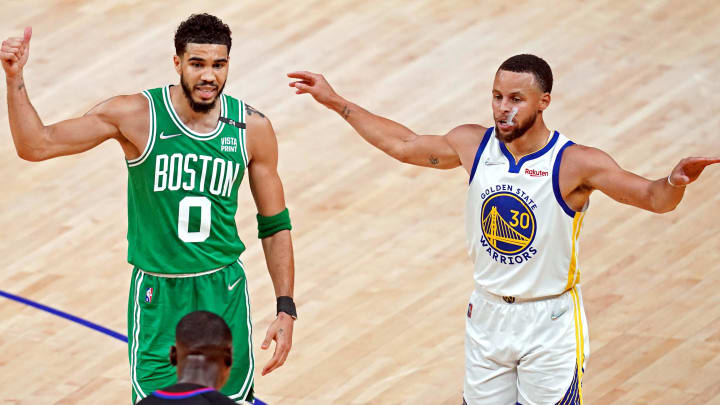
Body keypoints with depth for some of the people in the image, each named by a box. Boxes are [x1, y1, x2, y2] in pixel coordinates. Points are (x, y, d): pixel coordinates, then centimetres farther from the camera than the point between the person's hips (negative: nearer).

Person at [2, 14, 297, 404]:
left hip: (224, 293, 2)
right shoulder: (137, 115, -13)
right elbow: (35, 145, -13)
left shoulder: (251, 128, -5)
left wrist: (286, 310, -1)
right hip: (158, 297, -2)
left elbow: (275, 225, 4)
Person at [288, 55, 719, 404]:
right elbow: (404, 145, 12)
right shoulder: (473, 145, -4)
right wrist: (336, 102, 14)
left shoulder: (575, 164, -19)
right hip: (488, 316, 5)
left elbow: (653, 197, -25)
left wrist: (675, 183, -49)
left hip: (549, 323, -5)